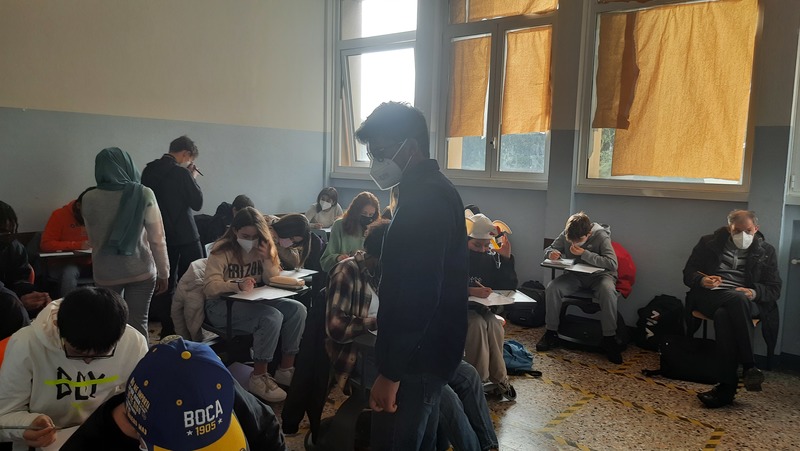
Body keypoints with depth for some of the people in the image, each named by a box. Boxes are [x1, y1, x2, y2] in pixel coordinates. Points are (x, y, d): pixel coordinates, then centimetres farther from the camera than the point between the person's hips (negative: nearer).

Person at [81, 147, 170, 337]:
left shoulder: (89, 199, -4)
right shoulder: (144, 194, -10)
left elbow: (92, 239, 9)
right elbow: (157, 238, -8)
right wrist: (163, 273, 1)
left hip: (105, 273, 1)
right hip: (141, 271, -1)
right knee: (138, 324, 8)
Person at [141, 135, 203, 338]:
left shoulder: (148, 170, 5)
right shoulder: (181, 173, -15)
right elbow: (197, 203, -9)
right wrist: (193, 178, 1)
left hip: (160, 236, 6)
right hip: (184, 236, -6)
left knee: (165, 284, 11)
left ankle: (167, 329, 16)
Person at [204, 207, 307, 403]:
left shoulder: (263, 248, 5)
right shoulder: (222, 250, -11)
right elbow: (209, 287, -22)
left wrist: (267, 259, -16)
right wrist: (238, 285, -39)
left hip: (253, 301, 6)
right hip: (221, 305, -6)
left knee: (297, 310, -15)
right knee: (272, 317, -31)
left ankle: (286, 369, -4)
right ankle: (258, 378, -18)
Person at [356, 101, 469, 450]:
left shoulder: (424, 200, -22)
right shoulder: (434, 191, 11)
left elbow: (419, 295, -27)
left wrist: (390, 372, -22)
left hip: (417, 358, -10)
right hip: (427, 351, 10)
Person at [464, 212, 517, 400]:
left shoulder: (490, 257, 1)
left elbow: (508, 286, -1)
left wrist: (507, 258, -12)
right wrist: (471, 291, -37)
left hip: (480, 307, 4)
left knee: (494, 324, -26)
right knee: (477, 324, -32)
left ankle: (498, 377, -11)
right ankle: (478, 378, -20)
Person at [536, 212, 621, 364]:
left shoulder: (601, 236, -18)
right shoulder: (566, 234, -7)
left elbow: (612, 264, -26)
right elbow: (549, 249, 5)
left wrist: (584, 253, -30)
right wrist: (551, 253, -21)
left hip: (599, 275, -3)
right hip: (574, 275, 3)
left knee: (608, 291, -38)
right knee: (552, 288, -26)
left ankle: (609, 339, -22)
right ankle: (551, 333, -10)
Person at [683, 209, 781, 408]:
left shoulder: (766, 251, 16)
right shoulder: (709, 243, 15)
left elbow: (774, 289, 10)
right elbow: (688, 273, 12)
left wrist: (754, 293, -14)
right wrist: (702, 281, -12)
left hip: (747, 303, 0)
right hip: (710, 297, 0)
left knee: (724, 315, -37)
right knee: (737, 299, -37)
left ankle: (727, 386, -35)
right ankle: (749, 366, -32)